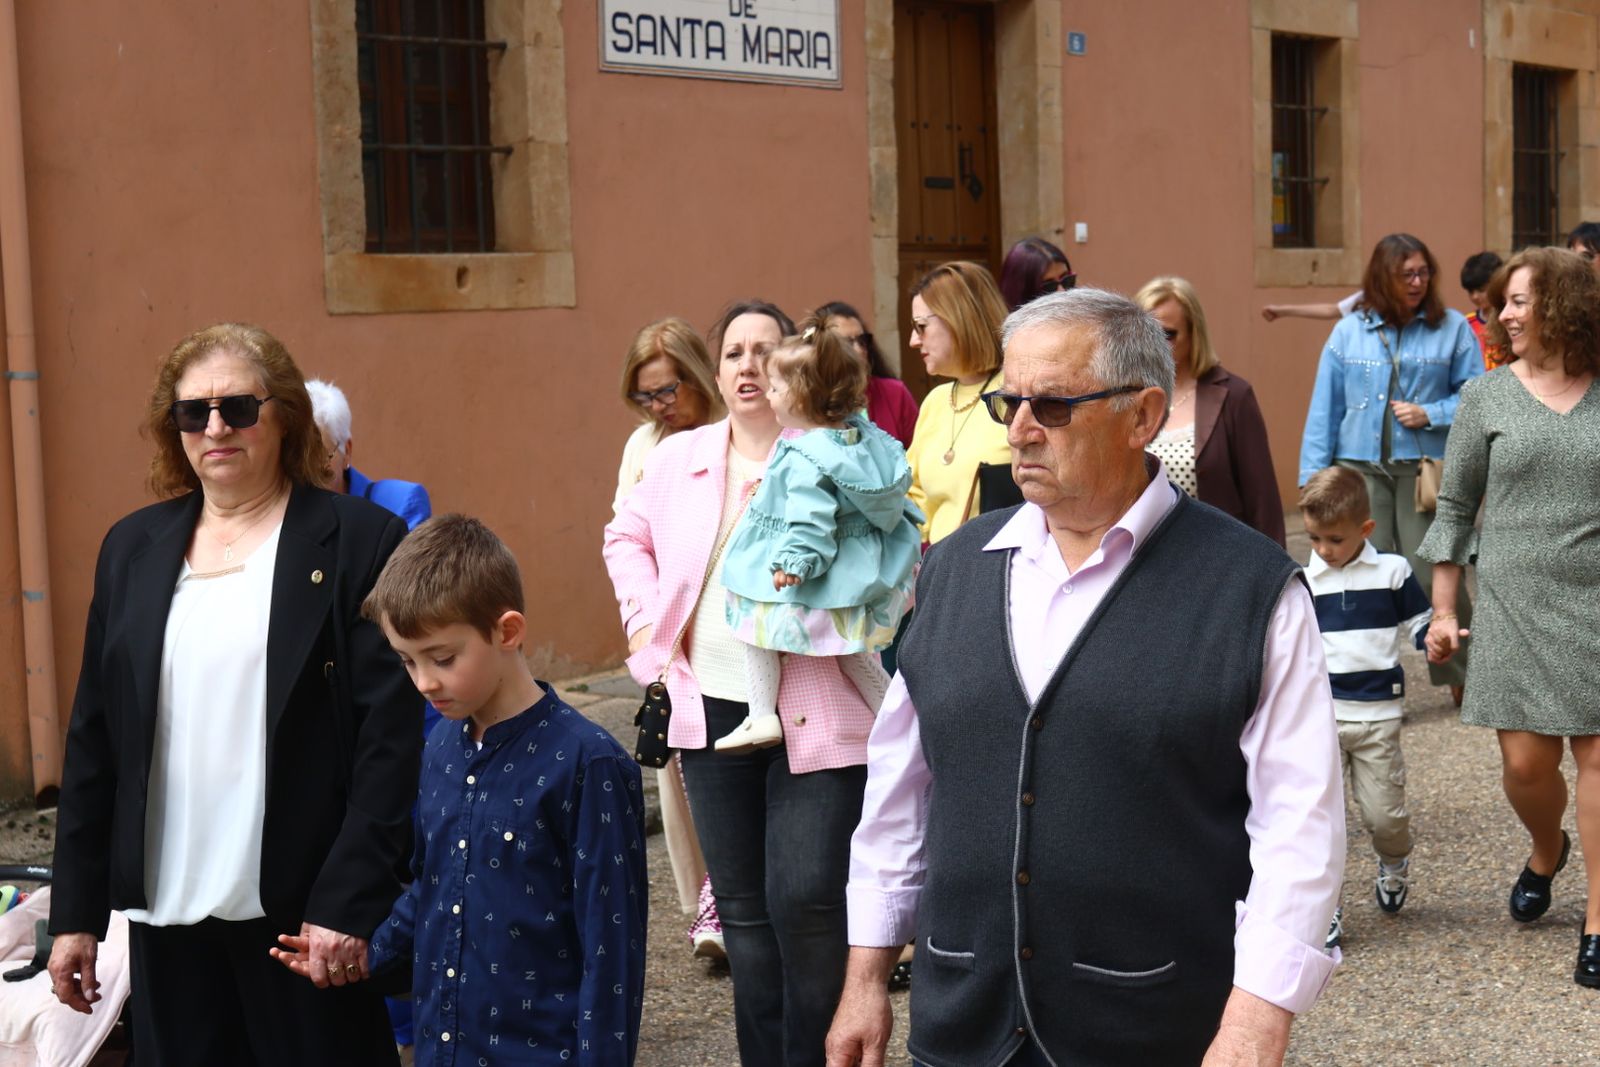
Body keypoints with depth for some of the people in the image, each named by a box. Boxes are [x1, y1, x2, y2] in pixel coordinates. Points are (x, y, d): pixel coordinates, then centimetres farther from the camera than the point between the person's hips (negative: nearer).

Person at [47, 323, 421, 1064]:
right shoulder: (133, 548, 11)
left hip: (308, 912, -4)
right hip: (166, 912, 4)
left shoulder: (359, 541, -4)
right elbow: (94, 738, 11)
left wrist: (348, 902, -15)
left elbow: (390, 739, -9)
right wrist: (75, 910, 9)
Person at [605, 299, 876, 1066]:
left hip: (816, 715, -4)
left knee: (805, 902, -9)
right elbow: (626, 538, 22)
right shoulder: (679, 457, 7)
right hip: (713, 708, 4)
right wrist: (649, 624, 10)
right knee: (743, 908, 13)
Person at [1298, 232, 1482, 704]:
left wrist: (1430, 414, -11)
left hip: (1425, 469, -1)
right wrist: (1313, 480, 4)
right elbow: (1324, 411, 9)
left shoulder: (1452, 328, 4)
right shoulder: (1348, 332, 8)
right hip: (1360, 470, 1)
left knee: (1432, 574, 0)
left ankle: (1463, 674, 19)